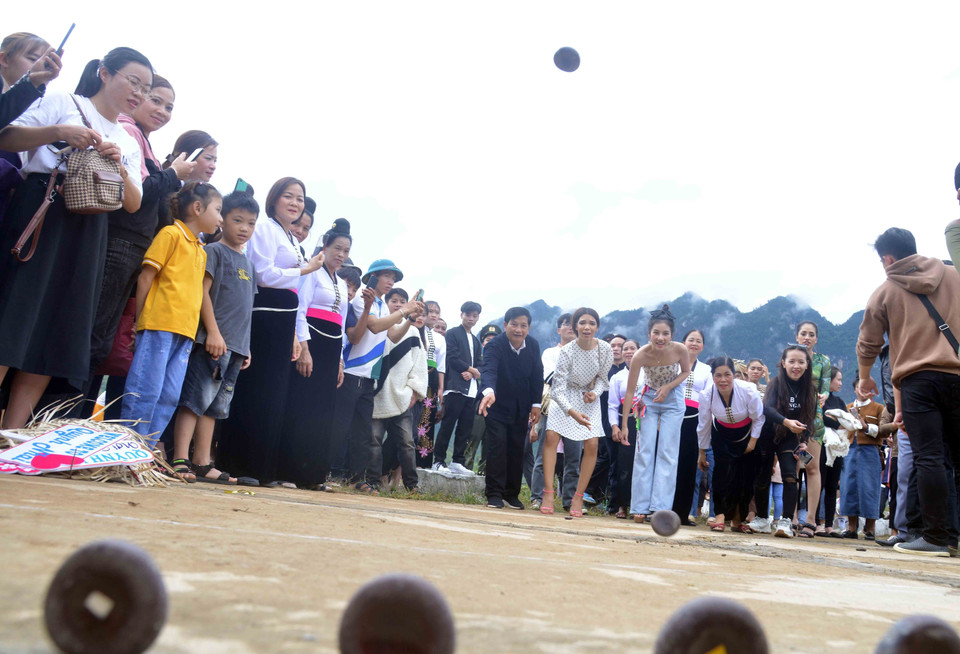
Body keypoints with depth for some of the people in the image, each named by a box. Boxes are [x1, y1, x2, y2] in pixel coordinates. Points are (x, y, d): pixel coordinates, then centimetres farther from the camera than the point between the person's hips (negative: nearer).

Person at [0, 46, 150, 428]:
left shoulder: (129, 143, 24)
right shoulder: (63, 103, 9)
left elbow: (133, 204, 14)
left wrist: (119, 166, -2)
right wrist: (56, 132, -16)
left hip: (87, 237, 5)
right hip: (39, 216, -5)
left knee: (55, 337, -1)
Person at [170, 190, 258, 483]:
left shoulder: (248, 263, 21)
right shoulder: (215, 251, 0)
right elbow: (203, 291, -8)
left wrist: (246, 346, 17)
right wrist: (213, 331, -16)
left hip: (236, 346, 7)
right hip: (212, 340, -7)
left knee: (215, 406, 8)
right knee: (195, 399, -9)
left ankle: (203, 464, 11)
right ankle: (180, 460, -7)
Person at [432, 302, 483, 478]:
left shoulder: (476, 340, 24)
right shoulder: (453, 334, 3)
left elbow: (479, 364, 17)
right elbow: (453, 358, -9)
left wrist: (471, 374, -4)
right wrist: (472, 369, -4)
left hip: (470, 389, 7)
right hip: (455, 386, -7)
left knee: (465, 427, 5)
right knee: (447, 425, -8)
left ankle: (458, 462, 10)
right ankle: (438, 461, -3)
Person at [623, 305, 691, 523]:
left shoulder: (680, 350, -24)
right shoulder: (640, 355, -27)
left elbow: (686, 371, -2)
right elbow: (630, 391, -20)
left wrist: (668, 387, -20)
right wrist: (624, 425, -18)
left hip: (673, 400, 0)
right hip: (649, 399, 0)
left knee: (667, 453, -3)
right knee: (644, 452, -2)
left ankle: (661, 507, 0)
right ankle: (640, 506, 3)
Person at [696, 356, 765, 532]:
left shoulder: (748, 391, -28)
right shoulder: (706, 395, -23)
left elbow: (758, 418, -9)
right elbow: (703, 425, -7)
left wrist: (753, 441, -8)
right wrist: (702, 452, 2)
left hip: (746, 434, 0)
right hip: (722, 434, 0)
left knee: (745, 475, -3)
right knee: (724, 471, -19)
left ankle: (737, 519, 10)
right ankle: (720, 515, -14)